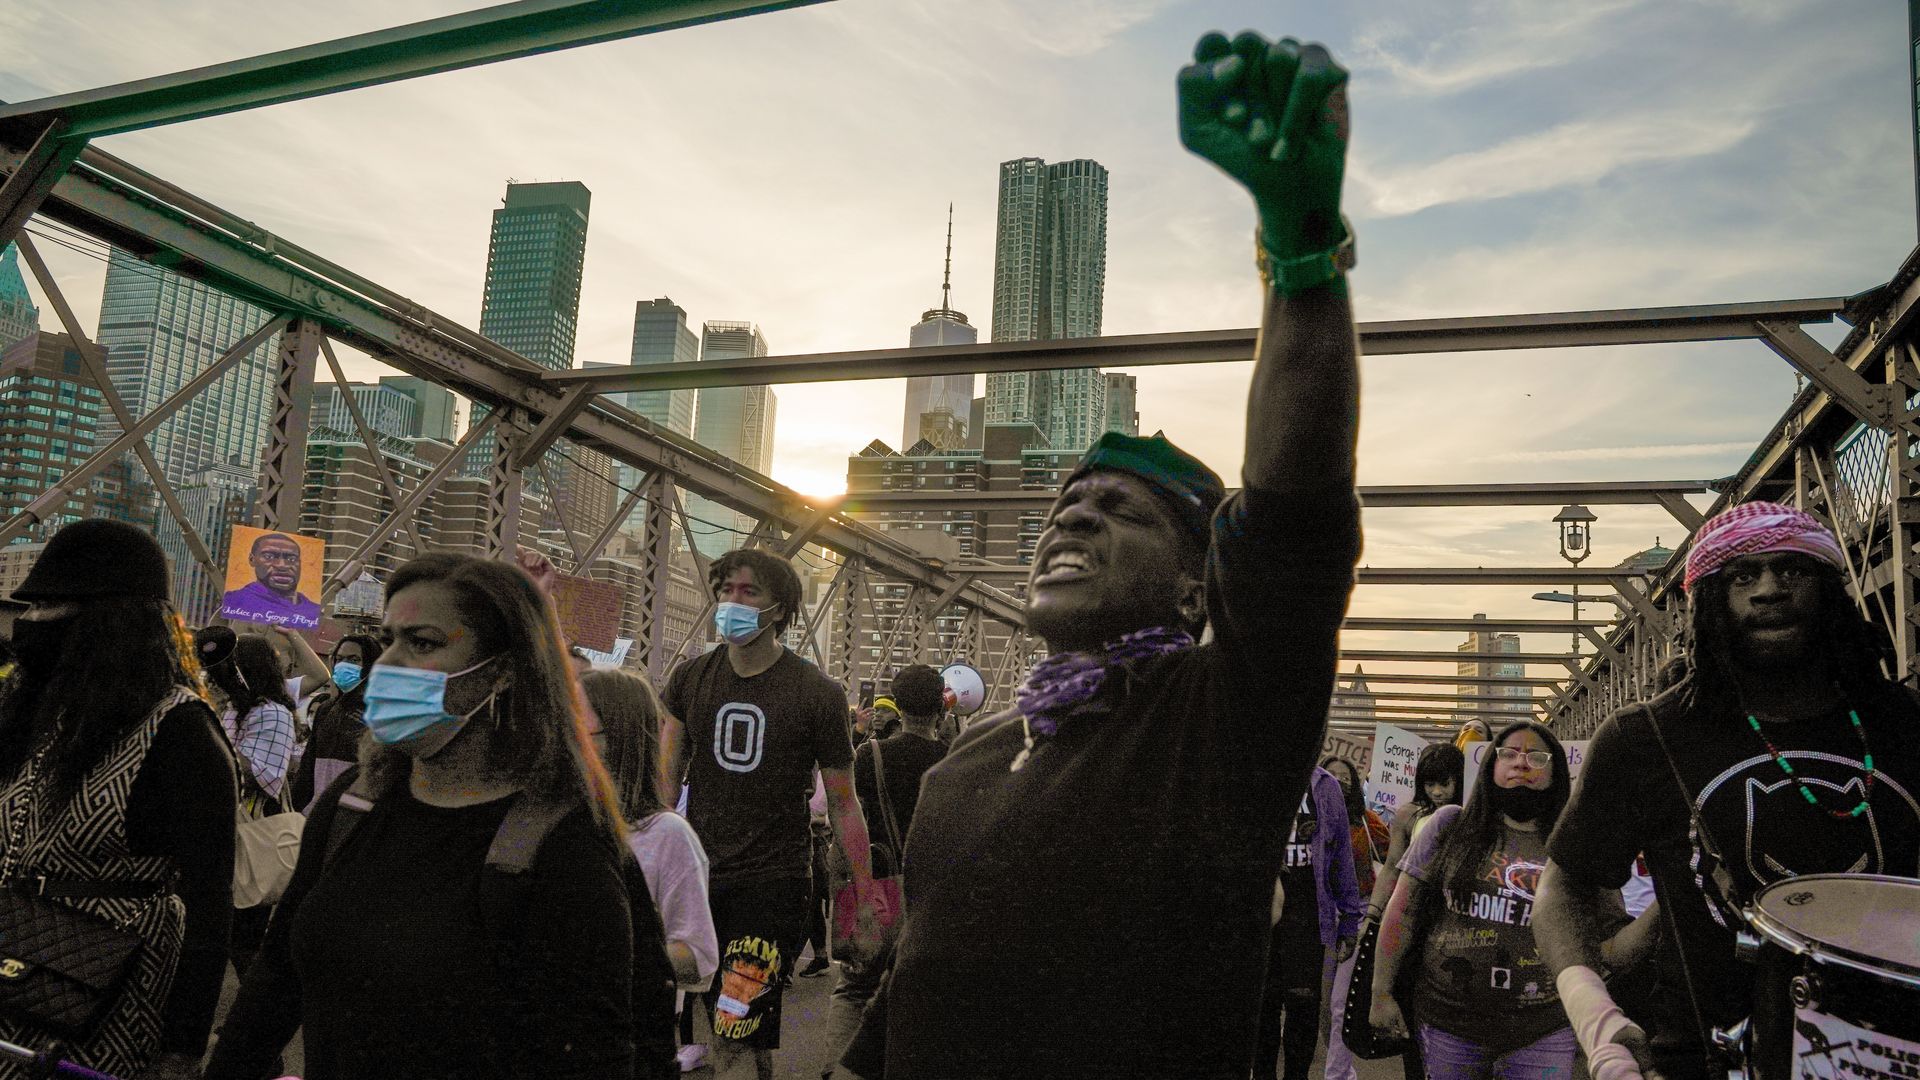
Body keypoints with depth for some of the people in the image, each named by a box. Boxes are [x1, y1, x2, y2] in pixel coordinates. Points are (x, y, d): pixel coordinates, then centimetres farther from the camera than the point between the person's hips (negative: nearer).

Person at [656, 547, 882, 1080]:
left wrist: (866, 897, 0)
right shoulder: (690, 678, 4)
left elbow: (843, 803, -1)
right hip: (698, 875, 4)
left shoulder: (817, 694, -6)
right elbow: (665, 779, 5)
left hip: (775, 880, -4)